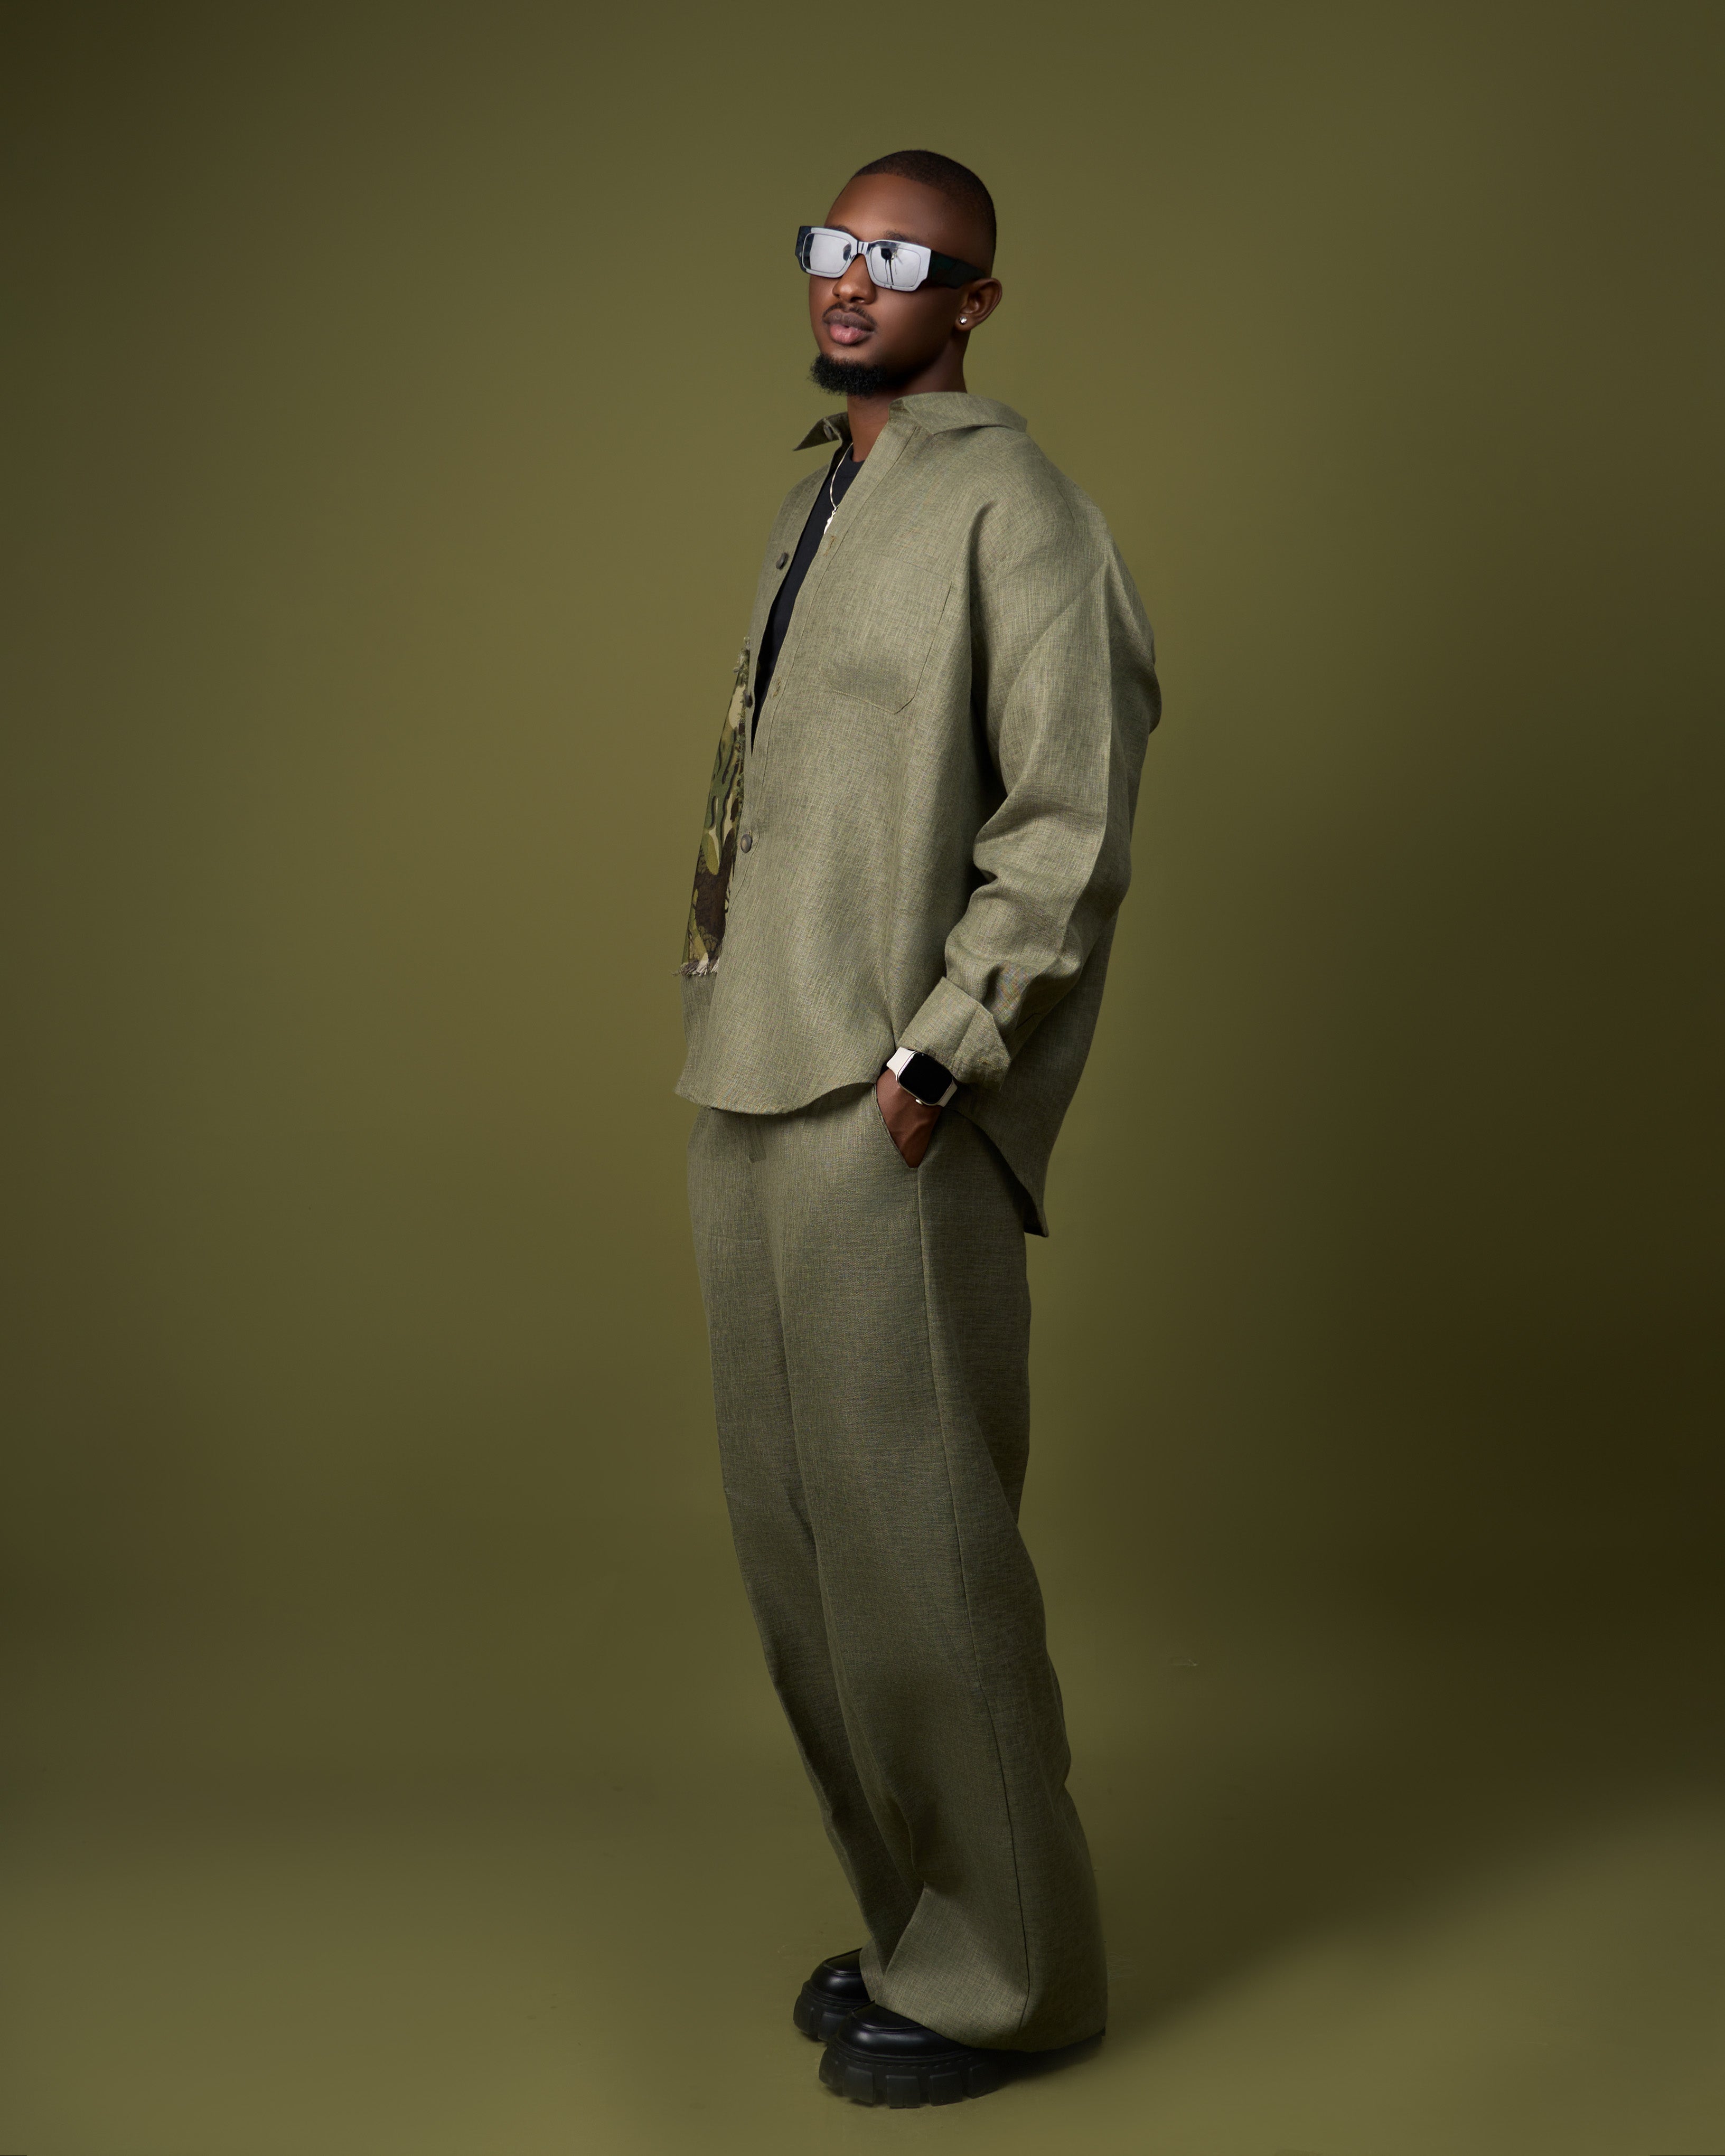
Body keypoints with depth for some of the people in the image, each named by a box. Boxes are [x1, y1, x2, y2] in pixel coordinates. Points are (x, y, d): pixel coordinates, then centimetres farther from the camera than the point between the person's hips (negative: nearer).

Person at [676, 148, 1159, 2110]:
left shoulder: (1008, 506, -7)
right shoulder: (811, 511, 19)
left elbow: (1070, 830, -14)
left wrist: (928, 1064, -17)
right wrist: (734, 1038, 13)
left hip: (888, 1121, -8)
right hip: (749, 1094, 9)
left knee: (904, 1536, -4)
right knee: (793, 1537, 12)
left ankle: (1002, 1969, 13)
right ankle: (916, 1918, 27)